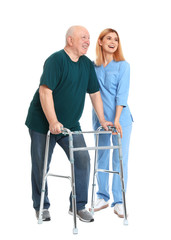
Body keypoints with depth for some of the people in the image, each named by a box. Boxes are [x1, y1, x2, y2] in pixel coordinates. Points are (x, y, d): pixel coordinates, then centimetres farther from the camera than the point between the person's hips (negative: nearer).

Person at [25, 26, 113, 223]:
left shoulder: (87, 64, 6)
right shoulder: (56, 60, -17)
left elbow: (94, 93, 12)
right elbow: (45, 91, -25)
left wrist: (102, 120, 8)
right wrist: (53, 122, -32)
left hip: (70, 124, 6)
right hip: (43, 123, -6)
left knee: (82, 160, -5)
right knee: (41, 166, 4)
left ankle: (78, 206, 8)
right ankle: (41, 206, 22)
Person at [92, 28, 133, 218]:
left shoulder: (122, 66, -2)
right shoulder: (93, 67, 6)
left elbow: (122, 95, -9)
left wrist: (116, 120, -16)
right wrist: (101, 119, 0)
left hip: (120, 118, -3)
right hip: (99, 119, 3)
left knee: (120, 160, -1)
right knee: (101, 159, 9)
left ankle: (119, 202, 6)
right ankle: (103, 197, 22)